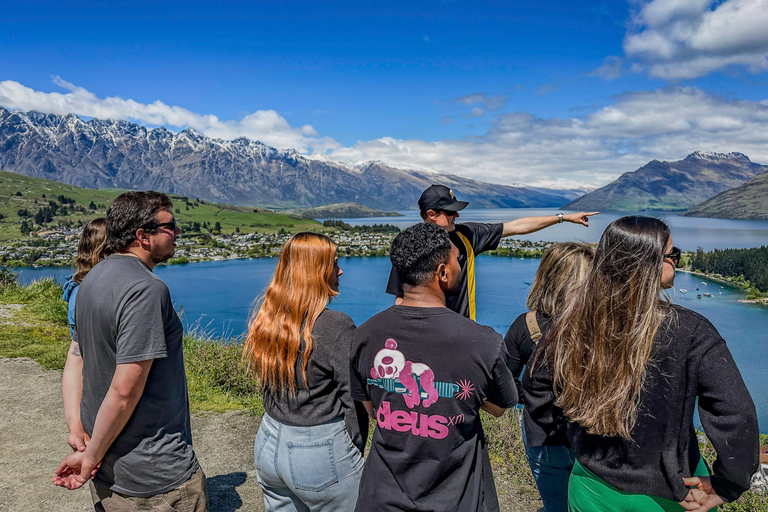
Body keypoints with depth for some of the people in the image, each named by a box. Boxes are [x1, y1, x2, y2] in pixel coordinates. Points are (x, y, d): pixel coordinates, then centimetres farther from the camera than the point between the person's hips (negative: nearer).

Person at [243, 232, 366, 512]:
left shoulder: (266, 321, 0)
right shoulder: (336, 327, -21)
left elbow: (269, 387, 9)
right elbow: (353, 401, -17)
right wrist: (356, 453, -2)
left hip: (268, 446, 7)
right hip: (321, 454, -7)